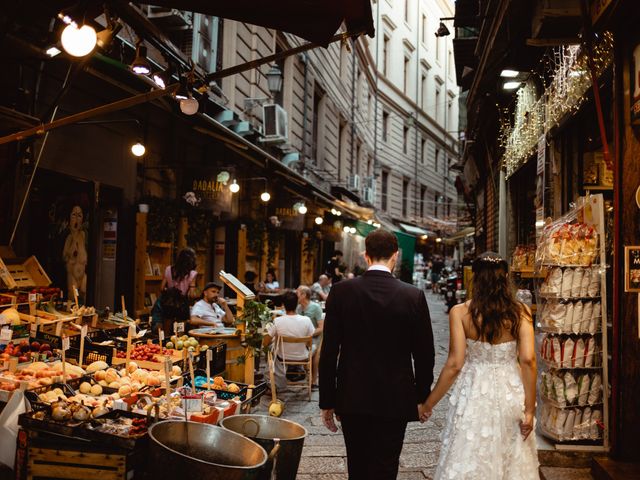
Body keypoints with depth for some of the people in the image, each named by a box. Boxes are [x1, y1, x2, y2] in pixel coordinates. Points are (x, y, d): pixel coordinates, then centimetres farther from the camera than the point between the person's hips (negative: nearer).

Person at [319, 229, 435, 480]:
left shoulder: (341, 292, -7)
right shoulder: (414, 296, -8)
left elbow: (329, 351, -6)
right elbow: (424, 353, -2)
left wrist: (327, 401, 3)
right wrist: (422, 396, 13)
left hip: (352, 399, 1)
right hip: (395, 400, -1)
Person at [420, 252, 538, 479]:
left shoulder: (460, 312, -10)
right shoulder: (520, 311, -5)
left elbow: (454, 364, -12)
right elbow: (528, 360, -12)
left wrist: (428, 404, -3)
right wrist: (529, 409, -5)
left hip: (474, 395, -2)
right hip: (511, 394, 2)